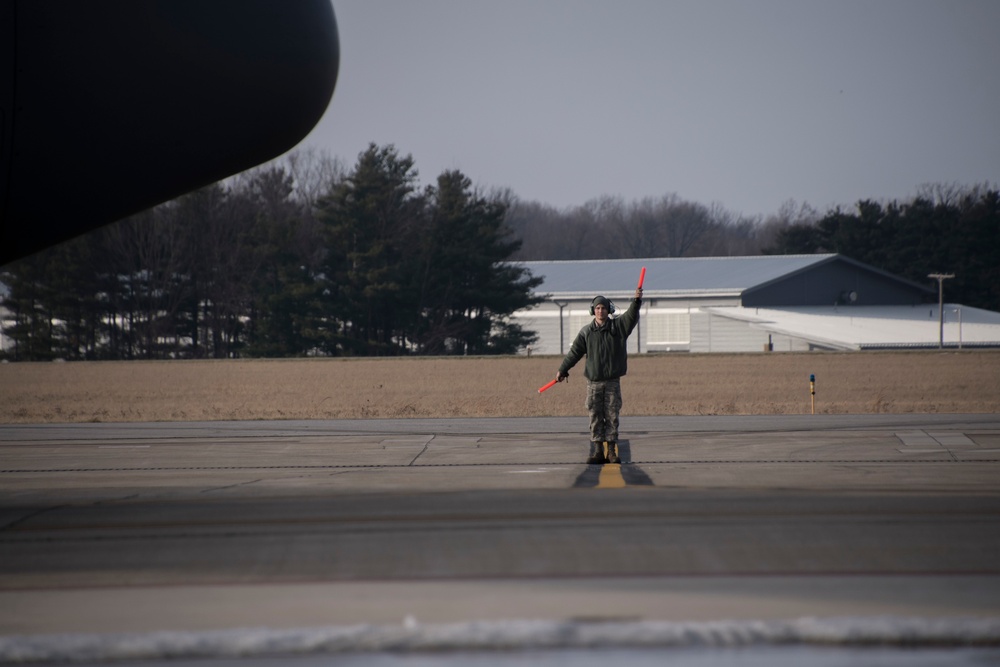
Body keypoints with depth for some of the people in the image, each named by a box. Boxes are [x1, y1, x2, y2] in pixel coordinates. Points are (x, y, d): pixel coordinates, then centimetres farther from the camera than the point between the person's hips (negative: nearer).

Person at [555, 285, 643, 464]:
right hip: (593, 381, 0)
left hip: (612, 381, 0)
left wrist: (637, 301, -30)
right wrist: (562, 370, 9)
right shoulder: (586, 332, 5)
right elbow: (575, 352, 9)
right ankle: (597, 452, 4)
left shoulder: (618, 326, 4)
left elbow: (631, 316, -13)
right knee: (595, 417, 1)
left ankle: (612, 451, 4)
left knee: (612, 416, 0)